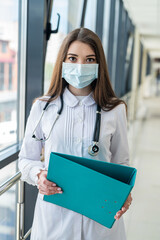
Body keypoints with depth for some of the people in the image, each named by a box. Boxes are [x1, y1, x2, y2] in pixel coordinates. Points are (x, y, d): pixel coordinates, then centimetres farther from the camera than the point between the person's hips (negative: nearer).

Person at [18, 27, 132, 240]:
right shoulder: (42, 107, -1)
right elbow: (26, 159, 6)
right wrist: (39, 175, -15)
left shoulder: (115, 110, 0)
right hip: (54, 213, 0)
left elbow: (121, 164, 6)